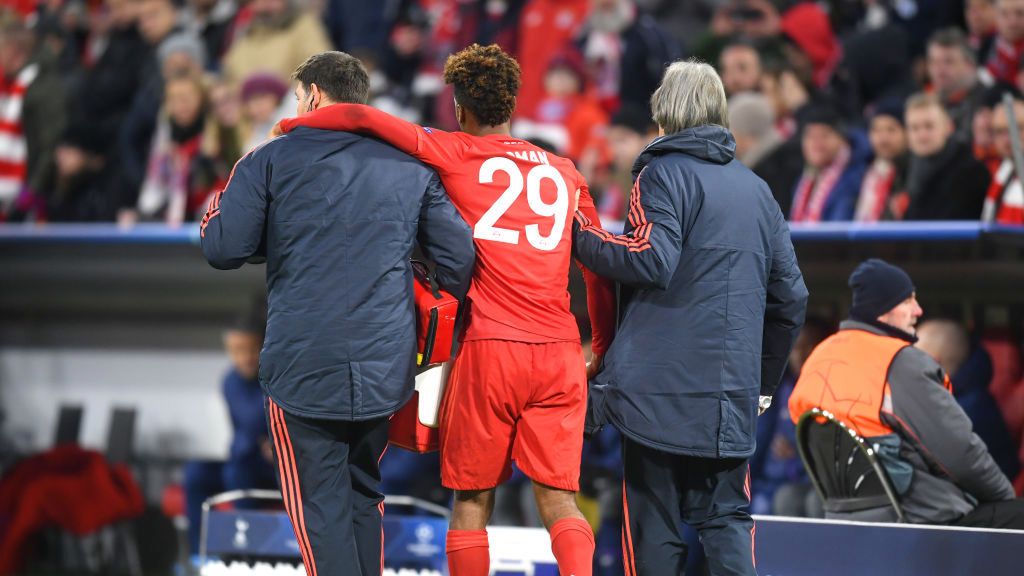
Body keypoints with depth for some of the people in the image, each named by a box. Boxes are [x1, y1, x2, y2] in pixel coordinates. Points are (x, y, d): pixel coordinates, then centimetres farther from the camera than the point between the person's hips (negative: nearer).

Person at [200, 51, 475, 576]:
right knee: (364, 496, 19)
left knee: (320, 508, 0)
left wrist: (217, 203, 17)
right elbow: (459, 258, 4)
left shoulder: (271, 159, -1)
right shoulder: (411, 165, 9)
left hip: (304, 368, -4)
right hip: (385, 369, 4)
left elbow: (222, 249, -4)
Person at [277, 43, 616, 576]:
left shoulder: (455, 153, 4)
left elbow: (362, 119, -3)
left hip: (489, 350, -3)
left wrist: (293, 125, 12)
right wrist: (604, 344, 26)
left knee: (472, 500, 6)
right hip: (560, 353, 3)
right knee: (559, 500, 2)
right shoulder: (563, 171, 15)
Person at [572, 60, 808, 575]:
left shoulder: (664, 172, -3)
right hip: (731, 394, 5)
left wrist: (581, 233, -3)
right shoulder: (756, 189, 16)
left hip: (661, 389, -5)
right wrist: (766, 380, 25)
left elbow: (649, 261, -17)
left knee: (654, 525, 1)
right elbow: (790, 296, 16)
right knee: (726, 519, 8)